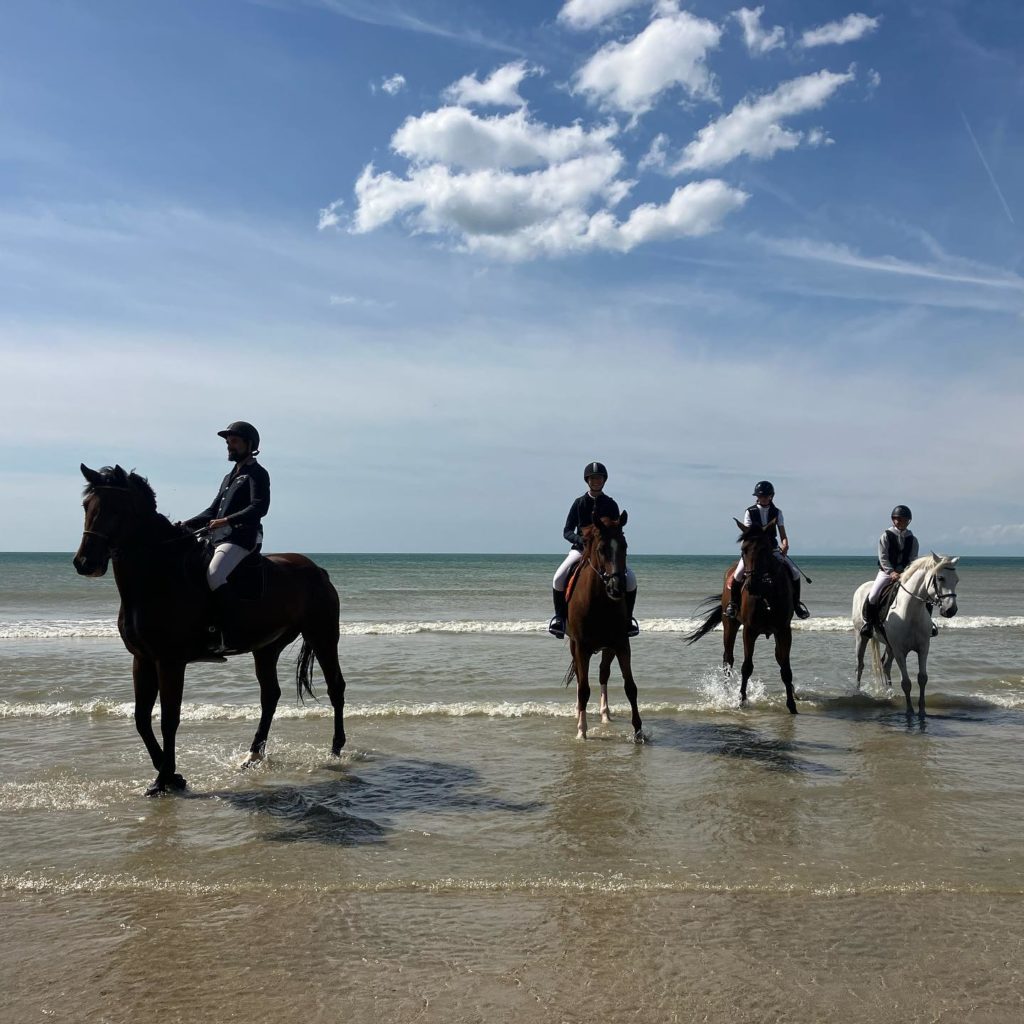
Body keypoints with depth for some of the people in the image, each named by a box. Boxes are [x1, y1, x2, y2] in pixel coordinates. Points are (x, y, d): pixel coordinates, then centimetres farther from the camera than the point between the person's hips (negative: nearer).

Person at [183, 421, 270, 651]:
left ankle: (227, 636, -33)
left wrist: (227, 521, -26)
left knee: (214, 576, -32)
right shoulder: (230, 477, 27)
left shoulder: (257, 474, 0)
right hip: (217, 538, 10)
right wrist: (186, 526, 13)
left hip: (241, 538, -10)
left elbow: (259, 507, -16)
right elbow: (212, 511, 27)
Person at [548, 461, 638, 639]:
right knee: (559, 578, -25)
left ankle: (627, 618, -5)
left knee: (630, 578, -23)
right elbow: (567, 531, 1)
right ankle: (560, 616, -5)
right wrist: (580, 540, -19)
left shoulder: (611, 504, 5)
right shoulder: (579, 503, 4)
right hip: (580, 549, 0)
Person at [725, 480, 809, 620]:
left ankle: (796, 603, 9)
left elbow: (783, 534, -1)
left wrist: (785, 545, -22)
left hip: (773, 549, 2)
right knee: (738, 574, -26)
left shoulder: (777, 513, 6)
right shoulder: (750, 512, 0)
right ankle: (733, 602, -3)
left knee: (795, 572, -12)